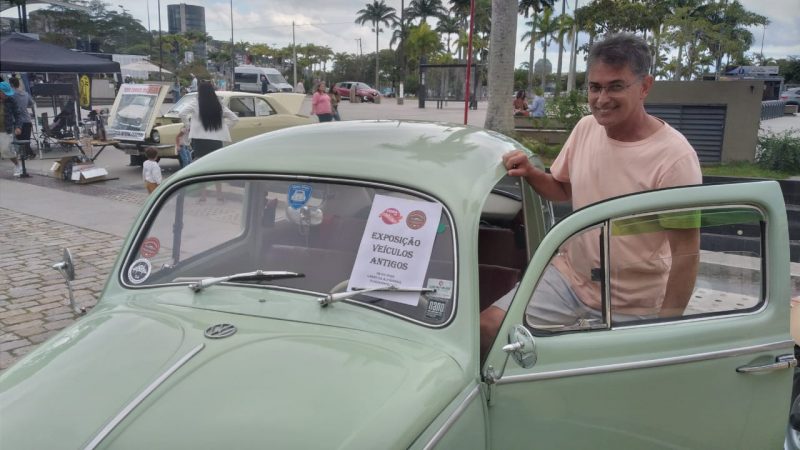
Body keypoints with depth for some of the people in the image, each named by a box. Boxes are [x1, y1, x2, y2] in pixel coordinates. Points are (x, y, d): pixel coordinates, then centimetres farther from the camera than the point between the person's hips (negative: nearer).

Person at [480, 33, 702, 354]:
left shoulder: (674, 158, -19)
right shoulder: (586, 128, -1)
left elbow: (686, 253, -15)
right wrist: (530, 173, -3)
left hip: (631, 310, -4)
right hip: (568, 277, 5)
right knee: (486, 328, -7)